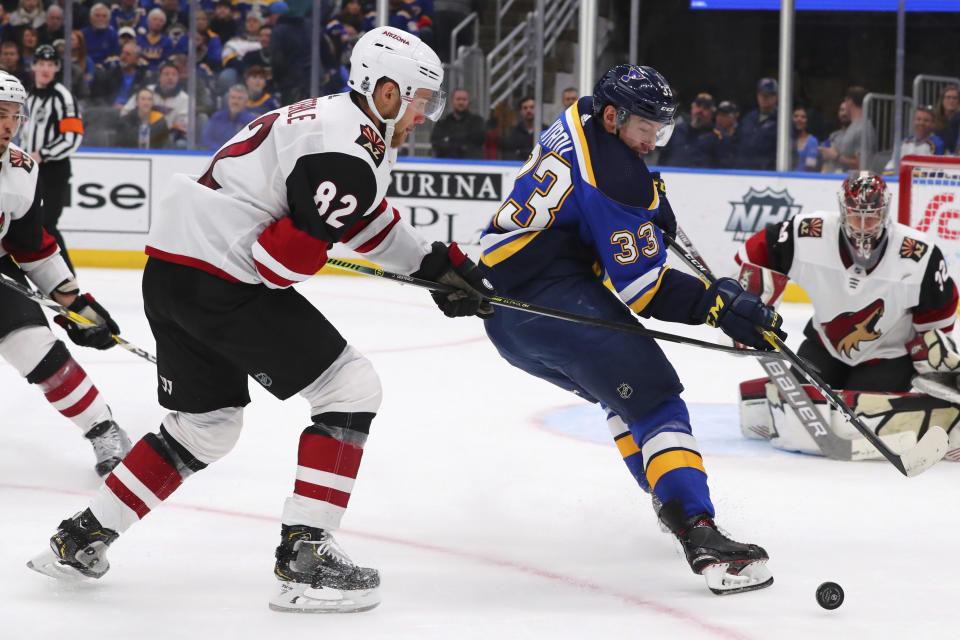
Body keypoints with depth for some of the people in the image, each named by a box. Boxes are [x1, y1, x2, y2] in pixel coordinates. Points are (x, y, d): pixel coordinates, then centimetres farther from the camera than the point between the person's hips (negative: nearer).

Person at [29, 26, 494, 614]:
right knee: (352, 388, -4)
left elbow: (374, 222, 29)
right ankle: (305, 554, -6)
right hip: (220, 283, -10)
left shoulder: (334, 119, 17)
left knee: (208, 424, 24)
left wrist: (438, 262, 23)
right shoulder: (343, 157, -18)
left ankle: (81, 540, 28)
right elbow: (284, 256, -22)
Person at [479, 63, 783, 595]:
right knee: (653, 399, -16)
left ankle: (673, 501, 33)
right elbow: (643, 289, -17)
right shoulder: (614, 179, -15)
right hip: (554, 301, -11)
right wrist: (720, 305, -19)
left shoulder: (579, 120, 14)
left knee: (622, 389, 28)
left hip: (503, 306, 11)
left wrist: (652, 203, 33)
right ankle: (699, 536, -30)